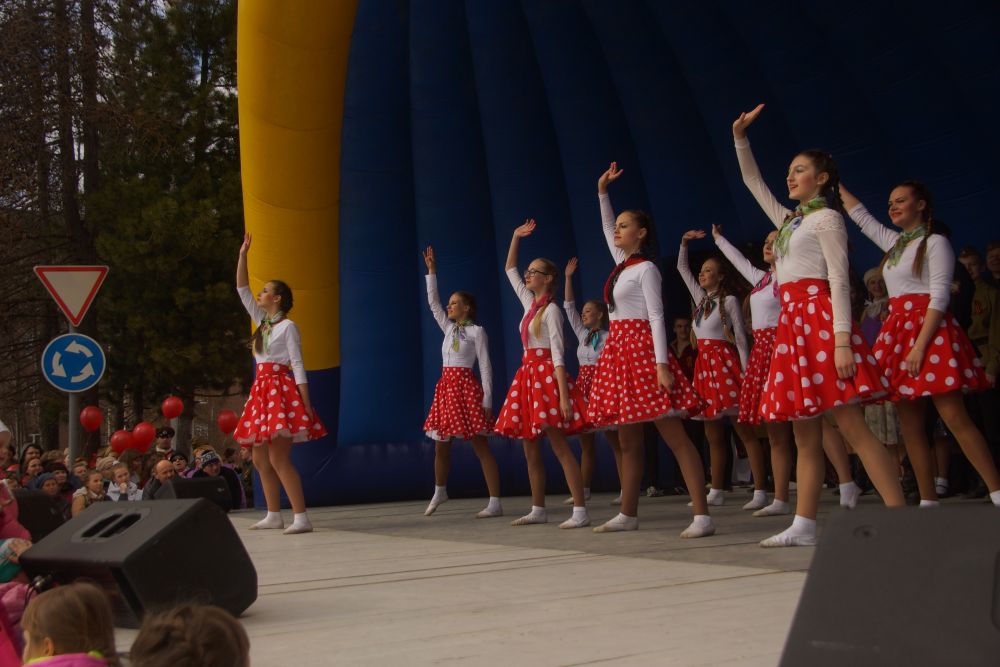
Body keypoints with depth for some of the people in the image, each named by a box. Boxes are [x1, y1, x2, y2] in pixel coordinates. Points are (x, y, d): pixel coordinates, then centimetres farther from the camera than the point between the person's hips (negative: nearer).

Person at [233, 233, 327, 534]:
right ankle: (274, 516, 17)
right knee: (260, 459, 9)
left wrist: (306, 403, -17)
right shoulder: (262, 321, 16)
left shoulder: (288, 326, -6)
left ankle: (301, 518, -16)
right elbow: (242, 289, 19)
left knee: (279, 458, -15)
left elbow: (298, 365, -11)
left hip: (281, 390, -9)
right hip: (262, 390, 9)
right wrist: (242, 254, 16)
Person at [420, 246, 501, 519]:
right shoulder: (449, 328, 15)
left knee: (480, 445, -9)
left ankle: (495, 503, -11)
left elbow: (485, 366, -7)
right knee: (441, 445, 13)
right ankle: (439, 492, 33)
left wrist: (487, 399, -14)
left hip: (466, 387, -7)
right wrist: (431, 271, 12)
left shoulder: (476, 331, -3)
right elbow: (432, 302, 17)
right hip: (446, 386, 7)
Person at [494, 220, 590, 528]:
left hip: (546, 375, -9)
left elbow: (558, 354, -15)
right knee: (530, 449, 9)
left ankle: (580, 511, -13)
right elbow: (509, 271, 26)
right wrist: (516, 237, 20)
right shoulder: (530, 304, 15)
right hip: (528, 375, 9)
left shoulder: (551, 310, -8)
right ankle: (538, 510, 16)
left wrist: (564, 394, -21)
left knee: (560, 446, -12)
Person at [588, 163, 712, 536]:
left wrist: (662, 363, -20)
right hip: (619, 350, 9)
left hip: (640, 348, -9)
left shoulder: (646, 269, -5)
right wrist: (602, 192, 29)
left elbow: (656, 317, -13)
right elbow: (607, 230, 33)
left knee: (674, 435, -12)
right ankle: (628, 514, 17)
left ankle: (702, 516, -15)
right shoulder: (622, 265, 17)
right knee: (628, 439, 11)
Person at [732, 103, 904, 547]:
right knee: (805, 435, 6)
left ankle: (902, 520, -16)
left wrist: (842, 339, -20)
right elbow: (753, 183, 34)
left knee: (852, 427, -15)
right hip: (792, 324, 8)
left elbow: (839, 281, -10)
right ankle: (803, 526, 9)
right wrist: (739, 139, 25)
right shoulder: (789, 221, 22)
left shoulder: (827, 218, 0)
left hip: (819, 319, -8)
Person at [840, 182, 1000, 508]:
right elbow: (860, 215, 32)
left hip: (929, 330, -7)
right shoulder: (894, 243, 19)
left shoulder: (935, 242, -2)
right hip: (898, 332, 7)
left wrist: (920, 346, -19)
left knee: (955, 418, -14)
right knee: (910, 424, 3)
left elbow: (939, 296, -11)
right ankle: (928, 501, 6)